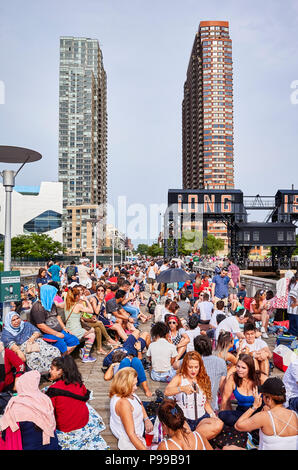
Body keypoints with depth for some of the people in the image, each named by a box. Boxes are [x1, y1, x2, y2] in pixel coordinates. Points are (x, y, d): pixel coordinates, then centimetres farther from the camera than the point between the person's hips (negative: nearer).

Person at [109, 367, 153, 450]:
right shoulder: (123, 403, -35)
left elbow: (140, 404, 10)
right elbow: (131, 434, -35)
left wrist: (146, 419, -5)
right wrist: (145, 449, -35)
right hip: (131, 440, -9)